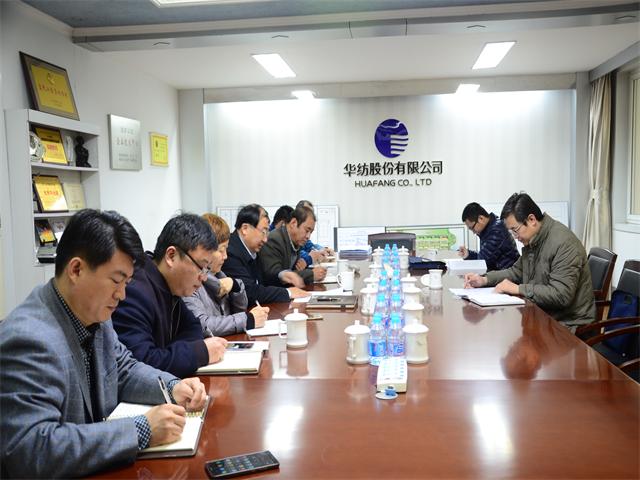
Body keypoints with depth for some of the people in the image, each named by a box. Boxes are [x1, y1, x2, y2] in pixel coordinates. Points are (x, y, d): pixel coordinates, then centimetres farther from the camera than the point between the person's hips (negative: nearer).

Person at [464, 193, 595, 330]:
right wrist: (485, 280, 4)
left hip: (568, 324, -8)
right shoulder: (531, 239, 7)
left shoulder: (564, 243, -21)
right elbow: (517, 271, 19)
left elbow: (561, 295, -27)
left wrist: (518, 289, -23)